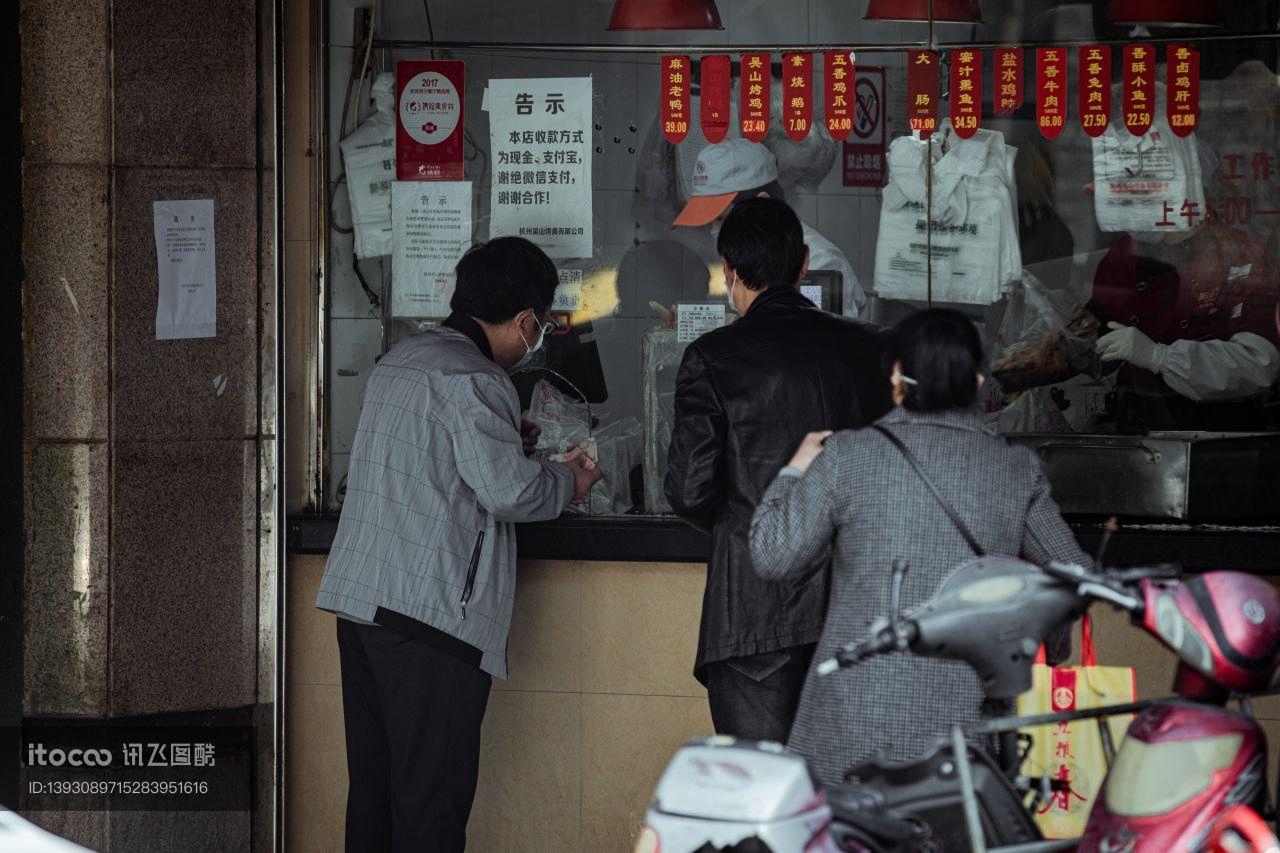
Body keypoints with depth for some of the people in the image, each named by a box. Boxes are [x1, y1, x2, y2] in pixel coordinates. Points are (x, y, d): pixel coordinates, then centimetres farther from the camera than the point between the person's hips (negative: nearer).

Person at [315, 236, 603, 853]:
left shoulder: (398, 361, 18)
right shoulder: (472, 379, -11)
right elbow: (508, 491, -17)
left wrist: (506, 444, 28)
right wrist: (567, 481, 2)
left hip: (358, 597, 9)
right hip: (428, 614, -9)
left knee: (373, 789, 12)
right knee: (431, 801, -5)